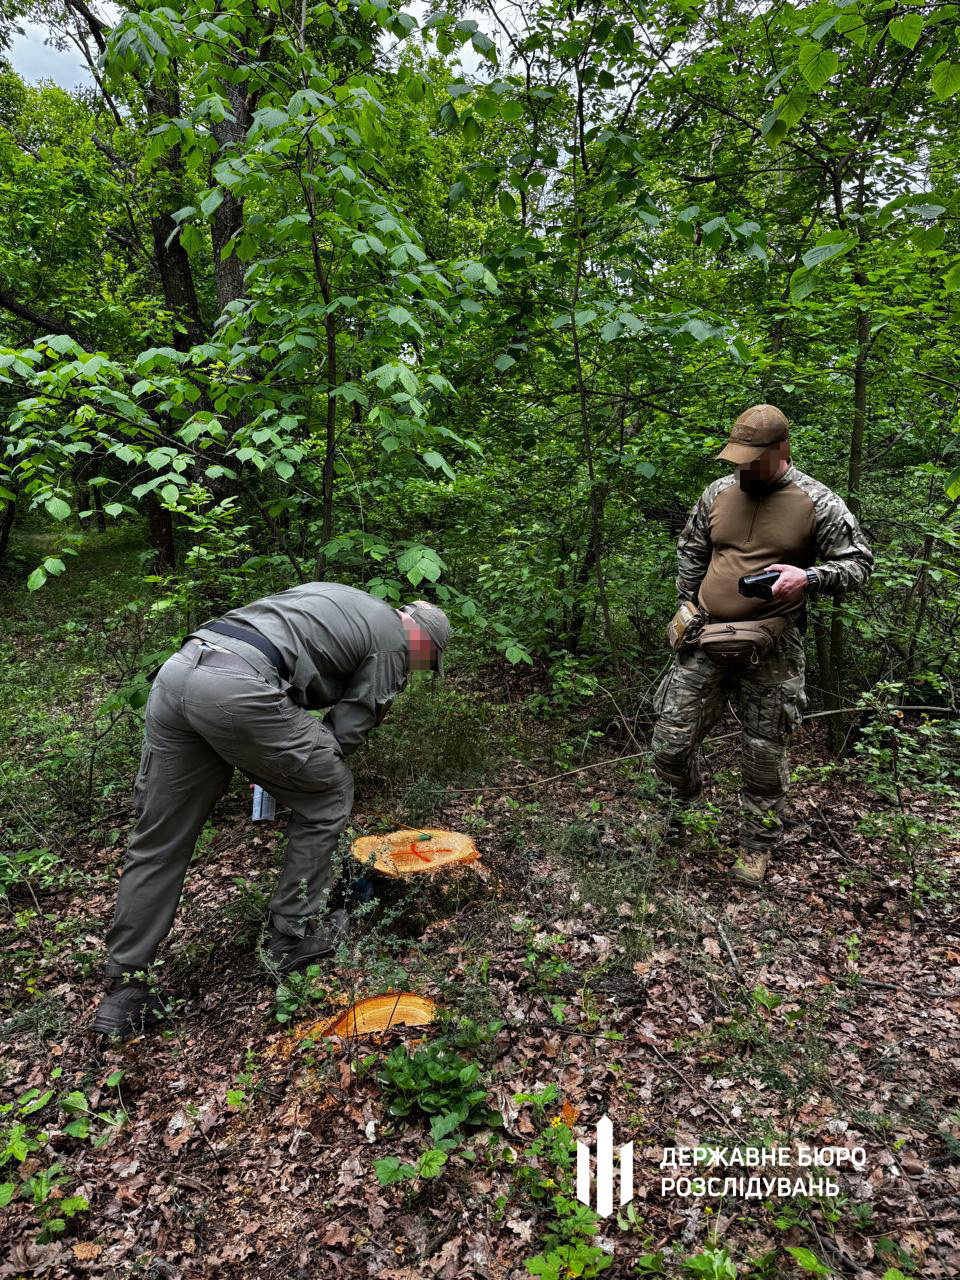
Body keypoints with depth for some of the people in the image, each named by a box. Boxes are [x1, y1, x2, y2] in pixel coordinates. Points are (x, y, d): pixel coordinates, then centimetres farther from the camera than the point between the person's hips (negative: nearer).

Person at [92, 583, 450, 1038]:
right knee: (328, 797, 16)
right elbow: (347, 731, 8)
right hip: (237, 691, -8)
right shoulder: (391, 643, 11)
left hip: (176, 670, 8)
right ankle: (293, 935, 27)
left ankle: (123, 991, 26)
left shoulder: (331, 594, 34)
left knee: (157, 842, 17)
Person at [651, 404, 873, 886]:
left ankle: (756, 846, 28)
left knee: (764, 754, 8)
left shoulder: (817, 503, -6)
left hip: (772, 651, -3)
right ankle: (676, 816, 33)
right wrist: (687, 606, 10)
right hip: (707, 639, 3)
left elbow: (858, 562, -3)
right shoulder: (718, 492, 6)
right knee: (671, 741, 4)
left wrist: (808, 578, -22)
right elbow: (690, 550, 19)